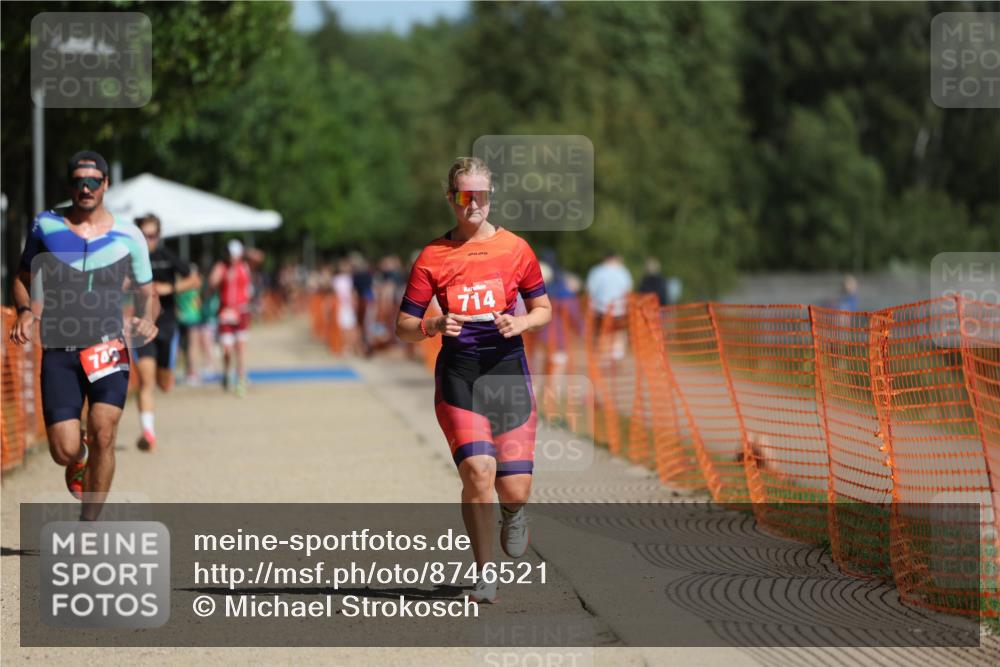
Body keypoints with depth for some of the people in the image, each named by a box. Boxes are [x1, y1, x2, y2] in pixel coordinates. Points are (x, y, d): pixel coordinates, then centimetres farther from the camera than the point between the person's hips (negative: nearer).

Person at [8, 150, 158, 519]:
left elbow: (147, 294, 13)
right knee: (64, 451, -8)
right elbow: (23, 279, 15)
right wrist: (26, 311, -6)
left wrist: (146, 319, -10)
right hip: (58, 352, 0)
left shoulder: (128, 236, 4)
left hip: (108, 348, 0)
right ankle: (80, 459, 32)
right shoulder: (45, 226, 4)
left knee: (103, 435, -17)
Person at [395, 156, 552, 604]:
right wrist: (434, 326, -16)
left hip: (508, 369, 1)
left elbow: (543, 309, 15)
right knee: (478, 471, -21)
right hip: (458, 373, -1)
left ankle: (512, 515, 38)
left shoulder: (515, 249, 6)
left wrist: (521, 323, -7)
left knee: (514, 490, -3)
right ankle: (485, 574, -4)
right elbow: (404, 327, 5)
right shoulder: (433, 257, 2)